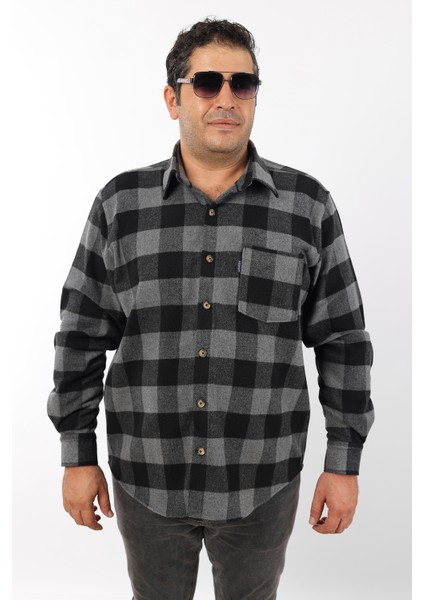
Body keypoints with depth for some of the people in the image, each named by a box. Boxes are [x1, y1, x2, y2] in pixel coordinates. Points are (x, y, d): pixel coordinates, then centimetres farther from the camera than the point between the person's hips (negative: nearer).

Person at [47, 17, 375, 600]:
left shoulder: (307, 205, -7)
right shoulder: (121, 203, -5)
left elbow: (342, 340, -3)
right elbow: (82, 335, -1)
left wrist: (344, 463, -2)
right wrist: (77, 456, 0)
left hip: (262, 482, 0)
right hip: (147, 478, 1)